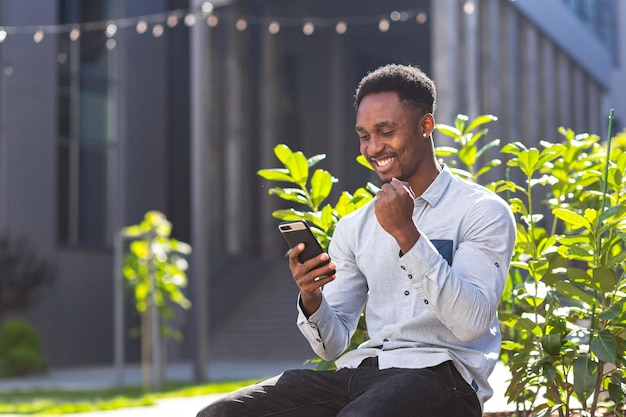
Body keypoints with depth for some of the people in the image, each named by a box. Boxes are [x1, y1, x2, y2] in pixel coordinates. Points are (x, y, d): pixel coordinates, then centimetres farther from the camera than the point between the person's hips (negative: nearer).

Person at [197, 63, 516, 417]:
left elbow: (472, 324, -13)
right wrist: (311, 299, -8)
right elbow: (333, 345, 15)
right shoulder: (354, 228, 18)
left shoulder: (484, 212, 2)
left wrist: (407, 234, -17)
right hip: (362, 370, 6)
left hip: (439, 373, -5)